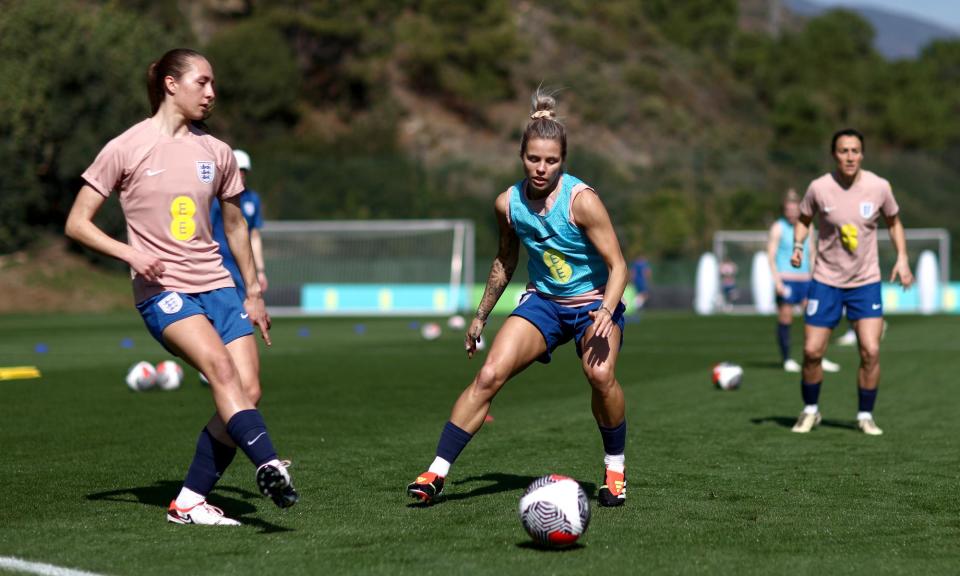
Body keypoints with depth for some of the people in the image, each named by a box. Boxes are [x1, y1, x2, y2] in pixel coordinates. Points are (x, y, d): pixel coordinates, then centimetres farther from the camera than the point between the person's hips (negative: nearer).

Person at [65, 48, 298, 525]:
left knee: (249, 391, -9)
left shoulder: (216, 153, 11)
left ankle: (190, 503, -1)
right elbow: (77, 223, -1)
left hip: (216, 285, 5)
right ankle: (268, 466, -41)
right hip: (161, 290, -5)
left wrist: (253, 293, 21)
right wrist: (129, 252, -17)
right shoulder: (125, 149, -2)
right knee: (220, 366, -29)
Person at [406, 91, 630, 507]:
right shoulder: (508, 204, -6)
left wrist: (607, 311, -35)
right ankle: (436, 473, -10)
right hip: (543, 301, 3)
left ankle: (614, 471, -6)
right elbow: (505, 261, 13)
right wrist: (481, 316, 17)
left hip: (594, 302, -3)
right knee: (489, 375, -14)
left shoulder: (582, 200, -20)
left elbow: (617, 265, -17)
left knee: (600, 374, -30)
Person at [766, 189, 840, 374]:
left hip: (805, 279, 4)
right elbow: (771, 255, -7)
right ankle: (786, 359, 10)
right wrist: (777, 281, -15)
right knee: (785, 319, 0)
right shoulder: (778, 228, -3)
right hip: (785, 279, -4)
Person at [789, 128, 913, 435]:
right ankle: (810, 411, 22)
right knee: (812, 352, -2)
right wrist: (798, 245, -12)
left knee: (871, 351, -10)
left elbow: (894, 221, 9)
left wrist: (902, 258, -2)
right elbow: (804, 219, 7)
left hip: (866, 282, 0)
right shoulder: (819, 188, -11)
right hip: (826, 280, 0)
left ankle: (865, 415, 9)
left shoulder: (879, 187, -8)